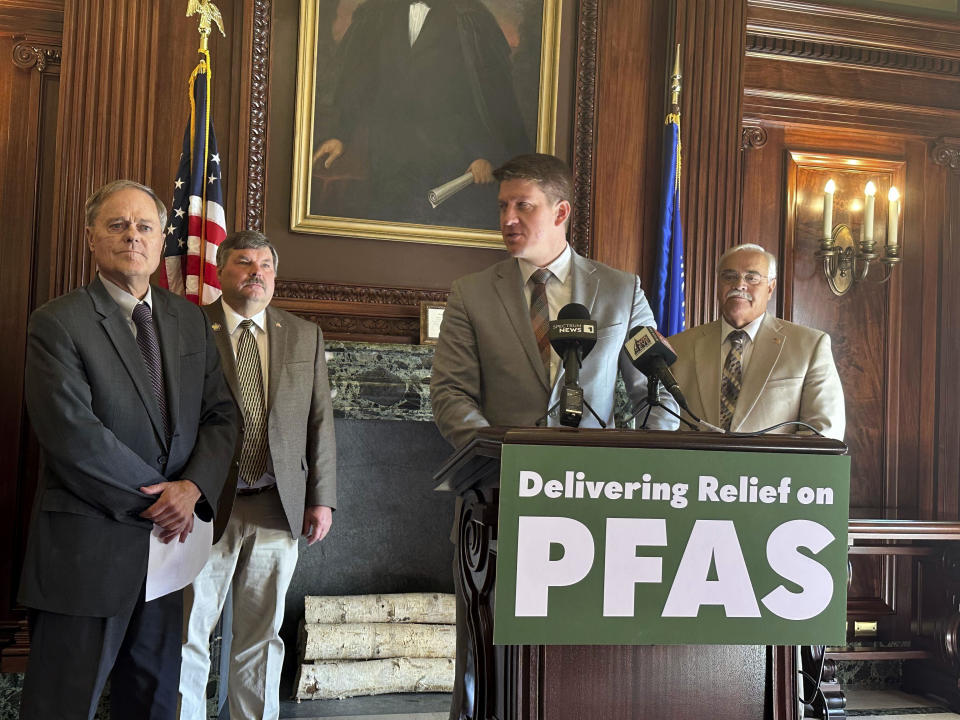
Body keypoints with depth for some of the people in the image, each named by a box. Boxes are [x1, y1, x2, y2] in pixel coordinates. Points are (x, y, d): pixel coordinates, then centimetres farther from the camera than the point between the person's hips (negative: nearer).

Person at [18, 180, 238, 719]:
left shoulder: (191, 320, 10)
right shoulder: (57, 324, -7)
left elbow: (221, 413, 6)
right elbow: (73, 435, -17)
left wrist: (194, 486, -11)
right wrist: (153, 501, -14)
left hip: (168, 536, 5)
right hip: (87, 547, -5)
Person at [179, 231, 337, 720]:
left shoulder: (305, 336, 11)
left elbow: (320, 422, 10)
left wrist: (321, 498, 4)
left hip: (278, 509, 3)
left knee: (262, 637, 13)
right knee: (188, 636, 2)